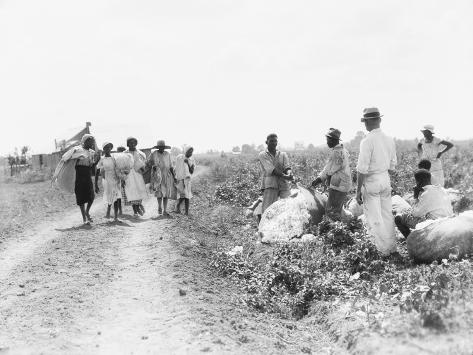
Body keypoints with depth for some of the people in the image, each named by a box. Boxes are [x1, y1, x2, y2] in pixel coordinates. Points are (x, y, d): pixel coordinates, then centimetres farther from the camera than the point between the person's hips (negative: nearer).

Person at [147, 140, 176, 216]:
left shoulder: (167, 154, 6)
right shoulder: (153, 154, -3)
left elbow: (170, 166, 10)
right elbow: (147, 162, 6)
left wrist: (173, 176, 4)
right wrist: (152, 166, -13)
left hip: (167, 176, 3)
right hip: (157, 176, -3)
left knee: (166, 193, -1)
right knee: (159, 193, -8)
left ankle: (165, 211, 3)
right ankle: (159, 207, 17)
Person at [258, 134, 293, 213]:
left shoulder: (283, 155, 18)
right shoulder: (262, 155, 7)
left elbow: (287, 168, 3)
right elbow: (271, 170, -7)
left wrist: (289, 174, -23)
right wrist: (284, 176, -19)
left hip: (284, 184, 3)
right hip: (270, 186, -3)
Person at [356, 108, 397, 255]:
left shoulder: (367, 141, -19)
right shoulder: (389, 140, 2)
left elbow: (362, 169, -20)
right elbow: (392, 165, 12)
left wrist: (358, 190, -14)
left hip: (371, 182, -7)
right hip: (386, 179, 7)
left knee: (374, 218, 3)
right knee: (387, 215, 17)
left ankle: (384, 249, 8)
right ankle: (392, 246, 25)